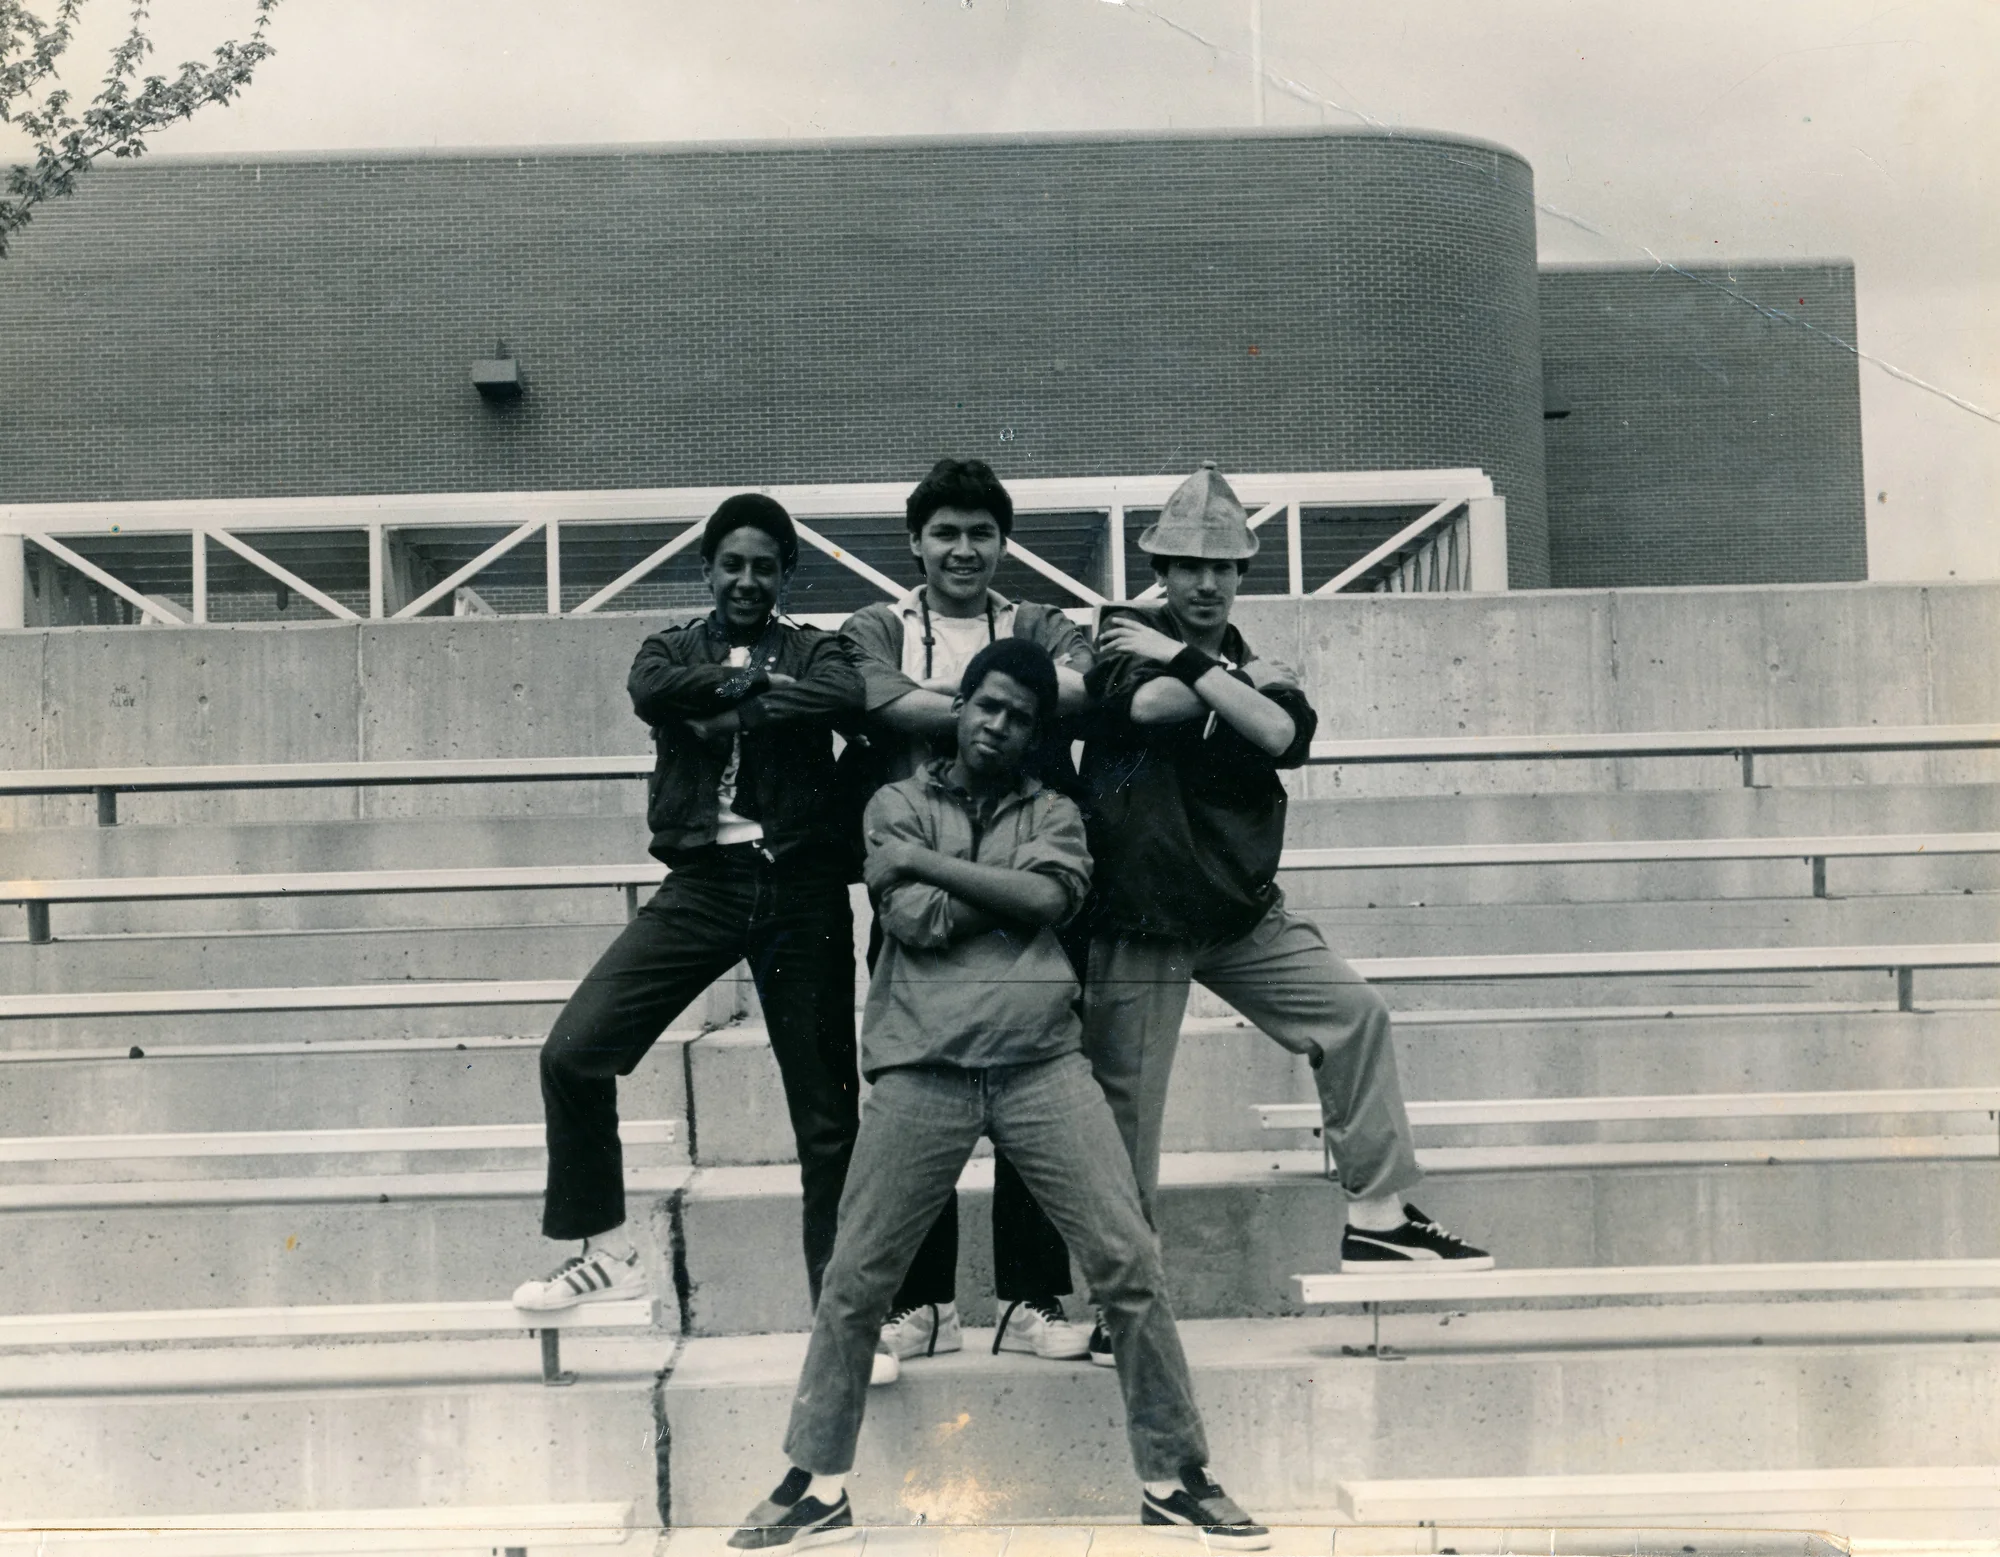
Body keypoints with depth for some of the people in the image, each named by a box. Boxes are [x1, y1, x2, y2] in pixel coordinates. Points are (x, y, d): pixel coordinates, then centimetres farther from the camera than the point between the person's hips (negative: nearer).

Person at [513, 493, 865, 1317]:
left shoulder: (814, 650, 10)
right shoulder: (673, 649, 13)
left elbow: (843, 696, -15)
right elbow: (649, 690, -12)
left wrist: (724, 715, -13)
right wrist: (758, 683, -12)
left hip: (801, 888, -1)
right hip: (701, 885, 1)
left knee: (827, 1106, 4)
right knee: (573, 1051, -10)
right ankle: (605, 1249, 9)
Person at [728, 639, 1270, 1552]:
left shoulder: (1054, 812, 16)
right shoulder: (897, 804, 13)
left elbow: (1048, 899, -6)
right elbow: (915, 921, -4)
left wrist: (930, 863, -3)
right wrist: (1010, 891, 0)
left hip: (1044, 1065, 1)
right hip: (923, 1068, 0)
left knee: (1129, 1261, -4)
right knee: (855, 1281, 2)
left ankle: (1175, 1482, 10)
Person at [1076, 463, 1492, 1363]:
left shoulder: (1257, 670, 7)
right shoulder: (1123, 636, -2)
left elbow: (1282, 733, -17)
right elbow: (1149, 705, -25)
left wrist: (1187, 659, -15)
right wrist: (1238, 679, -14)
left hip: (1243, 915, 4)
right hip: (1135, 926, -4)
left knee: (1353, 1013, -7)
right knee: (1124, 1111, 2)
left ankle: (1377, 1212, 5)